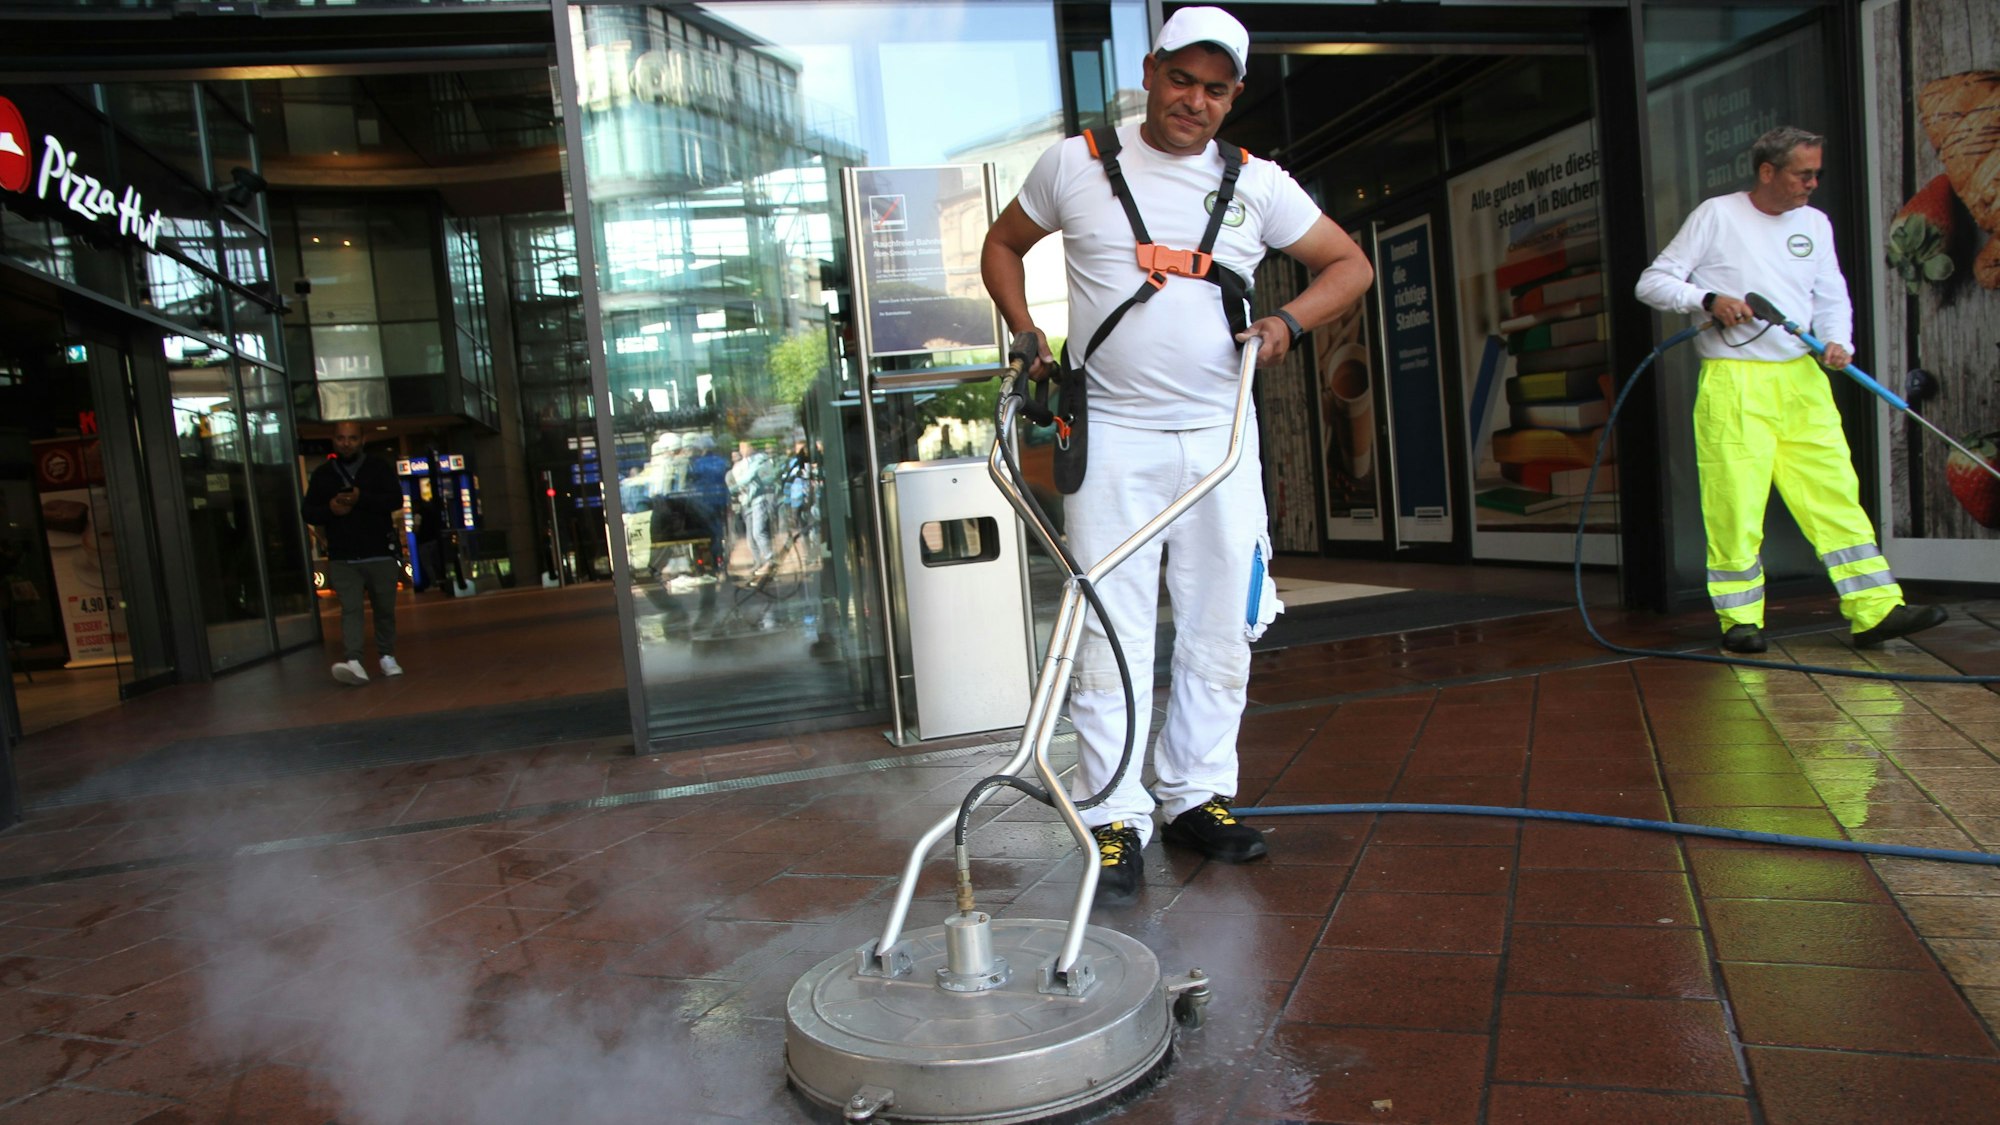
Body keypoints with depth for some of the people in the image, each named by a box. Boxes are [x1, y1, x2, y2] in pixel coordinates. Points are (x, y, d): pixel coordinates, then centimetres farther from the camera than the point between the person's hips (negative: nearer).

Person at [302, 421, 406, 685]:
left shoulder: (378, 468, 5)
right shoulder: (322, 474, 10)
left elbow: (396, 500, -7)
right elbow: (308, 512, 10)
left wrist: (361, 498, -21)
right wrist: (329, 509, -12)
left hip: (380, 554, 0)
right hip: (342, 559, 0)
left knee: (385, 609, 8)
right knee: (350, 609, -13)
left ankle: (387, 656, 24)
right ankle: (352, 661, -25)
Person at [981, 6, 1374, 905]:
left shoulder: (1256, 183, 7)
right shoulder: (1075, 163, 4)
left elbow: (1349, 265, 13)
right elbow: (1002, 245, 17)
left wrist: (1289, 320, -6)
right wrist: (1027, 335, 1)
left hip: (1220, 436, 3)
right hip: (1112, 435, -2)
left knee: (1220, 628, 7)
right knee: (1110, 628, -5)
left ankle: (1197, 797, 21)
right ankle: (1114, 820, 2)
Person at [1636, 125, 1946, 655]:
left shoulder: (1815, 223, 16)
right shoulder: (1715, 215, 1)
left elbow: (1832, 297, 17)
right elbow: (1653, 282, 0)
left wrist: (1838, 341, -3)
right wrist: (1709, 299, -16)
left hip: (1802, 378, 5)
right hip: (1733, 382, -5)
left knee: (1835, 491, 1)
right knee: (1735, 502, -5)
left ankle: (1875, 610, 4)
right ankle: (1740, 617, 8)